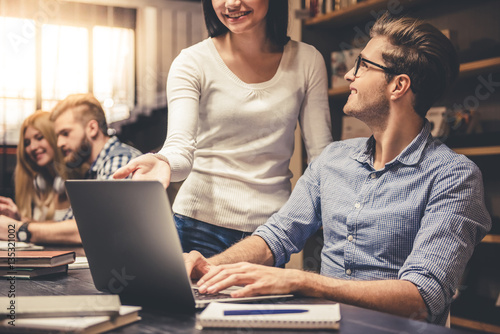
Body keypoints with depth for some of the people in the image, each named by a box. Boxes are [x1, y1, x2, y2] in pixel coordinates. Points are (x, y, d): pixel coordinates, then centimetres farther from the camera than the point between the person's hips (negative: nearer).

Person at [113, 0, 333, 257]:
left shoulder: (307, 61, 3)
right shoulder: (192, 63, -4)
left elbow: (322, 153, 3)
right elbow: (180, 147, -16)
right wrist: (163, 163, -39)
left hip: (273, 224, 2)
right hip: (202, 221, -1)